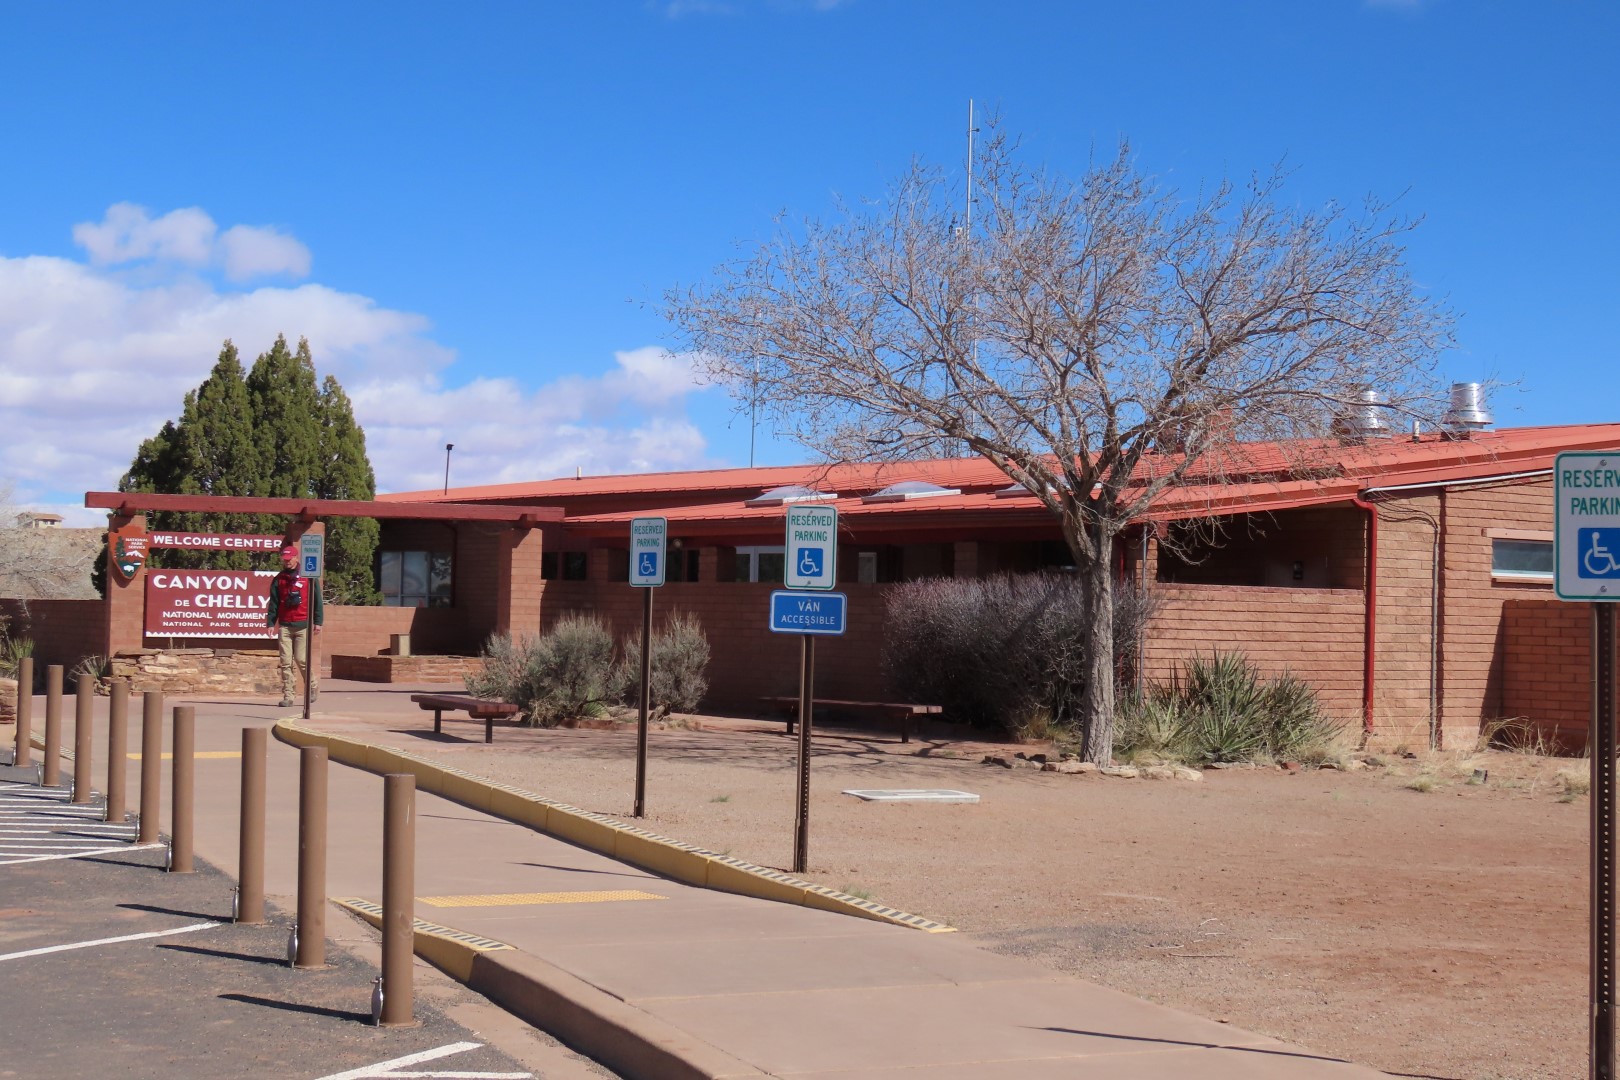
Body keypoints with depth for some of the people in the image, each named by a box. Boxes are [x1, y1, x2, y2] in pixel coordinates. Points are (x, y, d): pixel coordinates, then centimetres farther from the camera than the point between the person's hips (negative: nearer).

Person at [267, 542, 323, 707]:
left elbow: (317, 600, 4)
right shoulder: (278, 579, 12)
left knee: (301, 659, -7)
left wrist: (318, 622, 0)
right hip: (284, 626, 3)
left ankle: (313, 686, 15)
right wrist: (271, 623, 2)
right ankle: (287, 696, 1)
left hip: (303, 625, -3)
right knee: (285, 662, -1)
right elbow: (273, 603, 11)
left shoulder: (309, 577, 4)